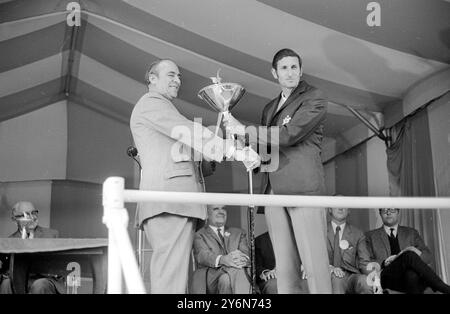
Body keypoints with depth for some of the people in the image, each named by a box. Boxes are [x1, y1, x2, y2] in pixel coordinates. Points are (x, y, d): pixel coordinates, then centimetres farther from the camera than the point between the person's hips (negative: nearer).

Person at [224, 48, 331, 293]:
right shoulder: (270, 108, 25)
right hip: (273, 190, 6)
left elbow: (289, 134, -10)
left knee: (315, 263, -9)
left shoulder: (314, 99, 4)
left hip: (302, 185, -6)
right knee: (284, 268, 2)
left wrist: (244, 130, -5)